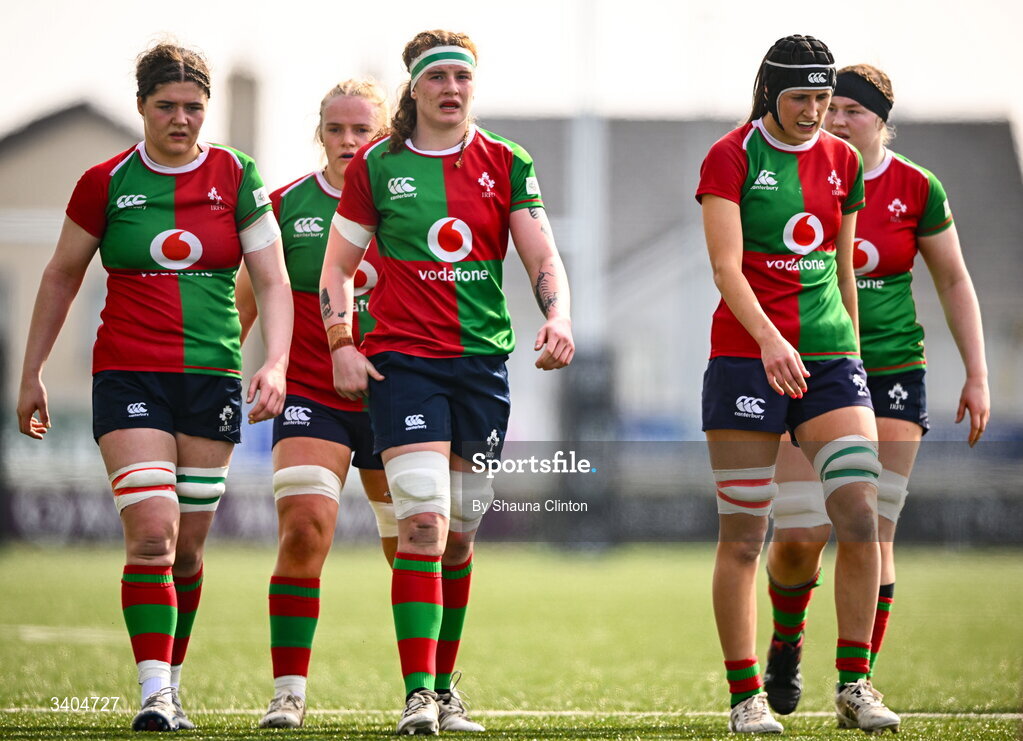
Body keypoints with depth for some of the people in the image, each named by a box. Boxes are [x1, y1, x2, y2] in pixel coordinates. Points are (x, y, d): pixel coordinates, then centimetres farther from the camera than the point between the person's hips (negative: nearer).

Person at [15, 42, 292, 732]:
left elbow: (274, 283, 2)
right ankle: (154, 693, -14)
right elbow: (62, 277, 12)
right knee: (151, 531, -16)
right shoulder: (107, 182, 0)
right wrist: (32, 372, 13)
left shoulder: (236, 176, 2)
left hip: (213, 377, 2)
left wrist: (276, 364, -13)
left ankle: (172, 682, 21)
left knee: (187, 545, 5)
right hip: (129, 374, -2)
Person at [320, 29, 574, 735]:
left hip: (483, 361, 2)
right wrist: (341, 343, -2)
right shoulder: (377, 166, 4)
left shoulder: (506, 164, 7)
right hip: (403, 358, -2)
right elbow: (338, 265, 10)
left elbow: (543, 256, 2)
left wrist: (558, 318, -16)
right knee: (422, 522, -16)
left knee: (459, 534, 8)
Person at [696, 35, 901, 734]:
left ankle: (854, 685, 1)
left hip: (829, 354, 4)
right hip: (747, 356, -4)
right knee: (743, 537, -2)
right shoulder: (731, 158, -4)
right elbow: (726, 266, -15)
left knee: (861, 518, -9)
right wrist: (770, 339, -29)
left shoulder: (842, 161, 11)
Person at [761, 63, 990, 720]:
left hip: (891, 370, 0)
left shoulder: (917, 190, 0)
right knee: (799, 535, -8)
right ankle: (787, 641, 23)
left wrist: (977, 376, 6)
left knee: (871, 534, -7)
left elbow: (954, 282, 10)